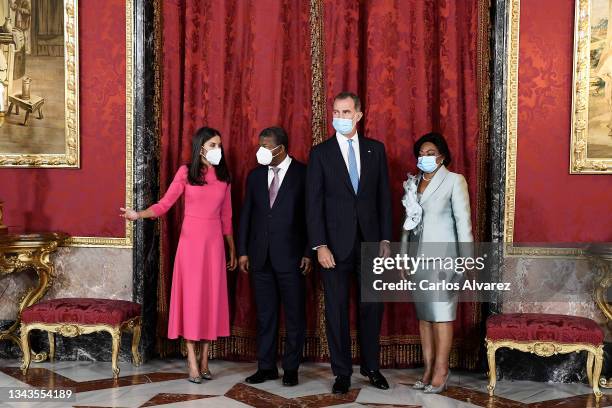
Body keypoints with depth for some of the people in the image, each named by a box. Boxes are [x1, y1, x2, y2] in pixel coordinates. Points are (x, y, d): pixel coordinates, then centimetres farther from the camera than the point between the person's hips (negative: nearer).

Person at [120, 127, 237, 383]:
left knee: (211, 296, 3)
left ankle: (204, 359, 12)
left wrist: (232, 249, 13)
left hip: (214, 242, 3)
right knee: (191, 296, -2)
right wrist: (138, 215, -24)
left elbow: (226, 216, 12)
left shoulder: (223, 177, 8)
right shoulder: (186, 173, -2)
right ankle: (192, 361, 3)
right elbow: (164, 205, -7)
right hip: (191, 240, -3)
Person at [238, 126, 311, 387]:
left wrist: (308, 253, -9)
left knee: (294, 315, 4)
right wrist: (242, 251, 7)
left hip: (290, 256, -4)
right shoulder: (255, 175, 10)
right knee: (265, 314, 9)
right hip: (260, 256, 4)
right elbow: (246, 215, 11)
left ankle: (291, 368, 14)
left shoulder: (303, 174, -4)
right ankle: (266, 366, 18)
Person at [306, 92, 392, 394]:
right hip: (336, 243, -2)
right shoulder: (320, 153, 0)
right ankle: (342, 372, 17)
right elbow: (313, 202, -4)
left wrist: (385, 238, 2)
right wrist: (320, 245, -11)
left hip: (370, 242, 2)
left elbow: (384, 196, 8)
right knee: (337, 310, 5)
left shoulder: (376, 149, 6)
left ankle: (371, 367, 24)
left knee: (372, 307, 8)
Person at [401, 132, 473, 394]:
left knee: (441, 312, -5)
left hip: (442, 255, -6)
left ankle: (441, 370, 2)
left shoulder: (454, 181, -4)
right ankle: (428, 369, 13)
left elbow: (463, 221, -7)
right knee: (424, 314, 7)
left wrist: (466, 258, -12)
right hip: (418, 255, 6)